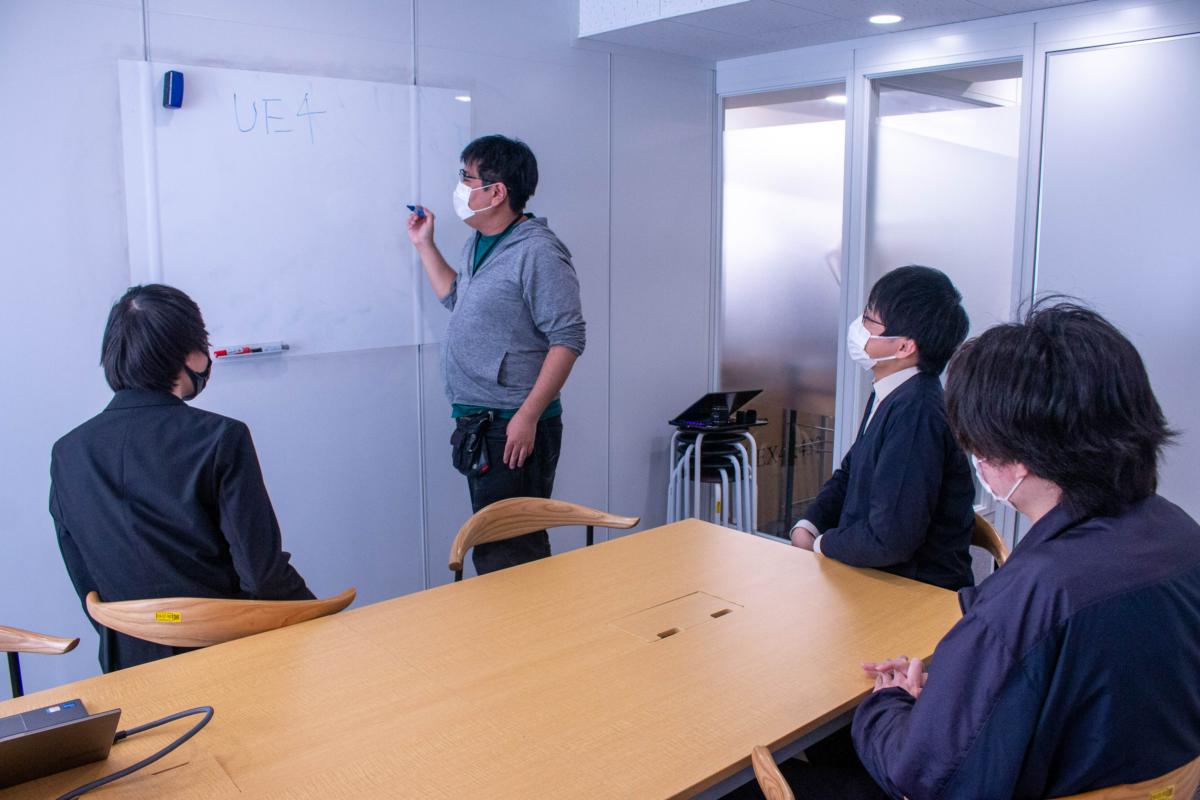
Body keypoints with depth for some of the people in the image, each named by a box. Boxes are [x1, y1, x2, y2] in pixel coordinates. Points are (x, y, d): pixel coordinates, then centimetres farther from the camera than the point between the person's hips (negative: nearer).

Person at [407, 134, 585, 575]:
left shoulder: (538, 252, -15)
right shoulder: (478, 244, 14)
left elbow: (568, 338, -19)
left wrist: (528, 416, -22)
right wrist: (425, 245, 26)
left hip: (515, 429, -9)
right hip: (476, 425, 10)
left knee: (508, 557, -7)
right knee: (489, 550, 17)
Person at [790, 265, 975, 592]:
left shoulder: (916, 413, -25)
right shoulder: (889, 395, 6)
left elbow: (889, 541, -27)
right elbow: (849, 474, 18)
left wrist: (821, 545, -9)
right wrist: (807, 526, 1)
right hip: (878, 576, 8)